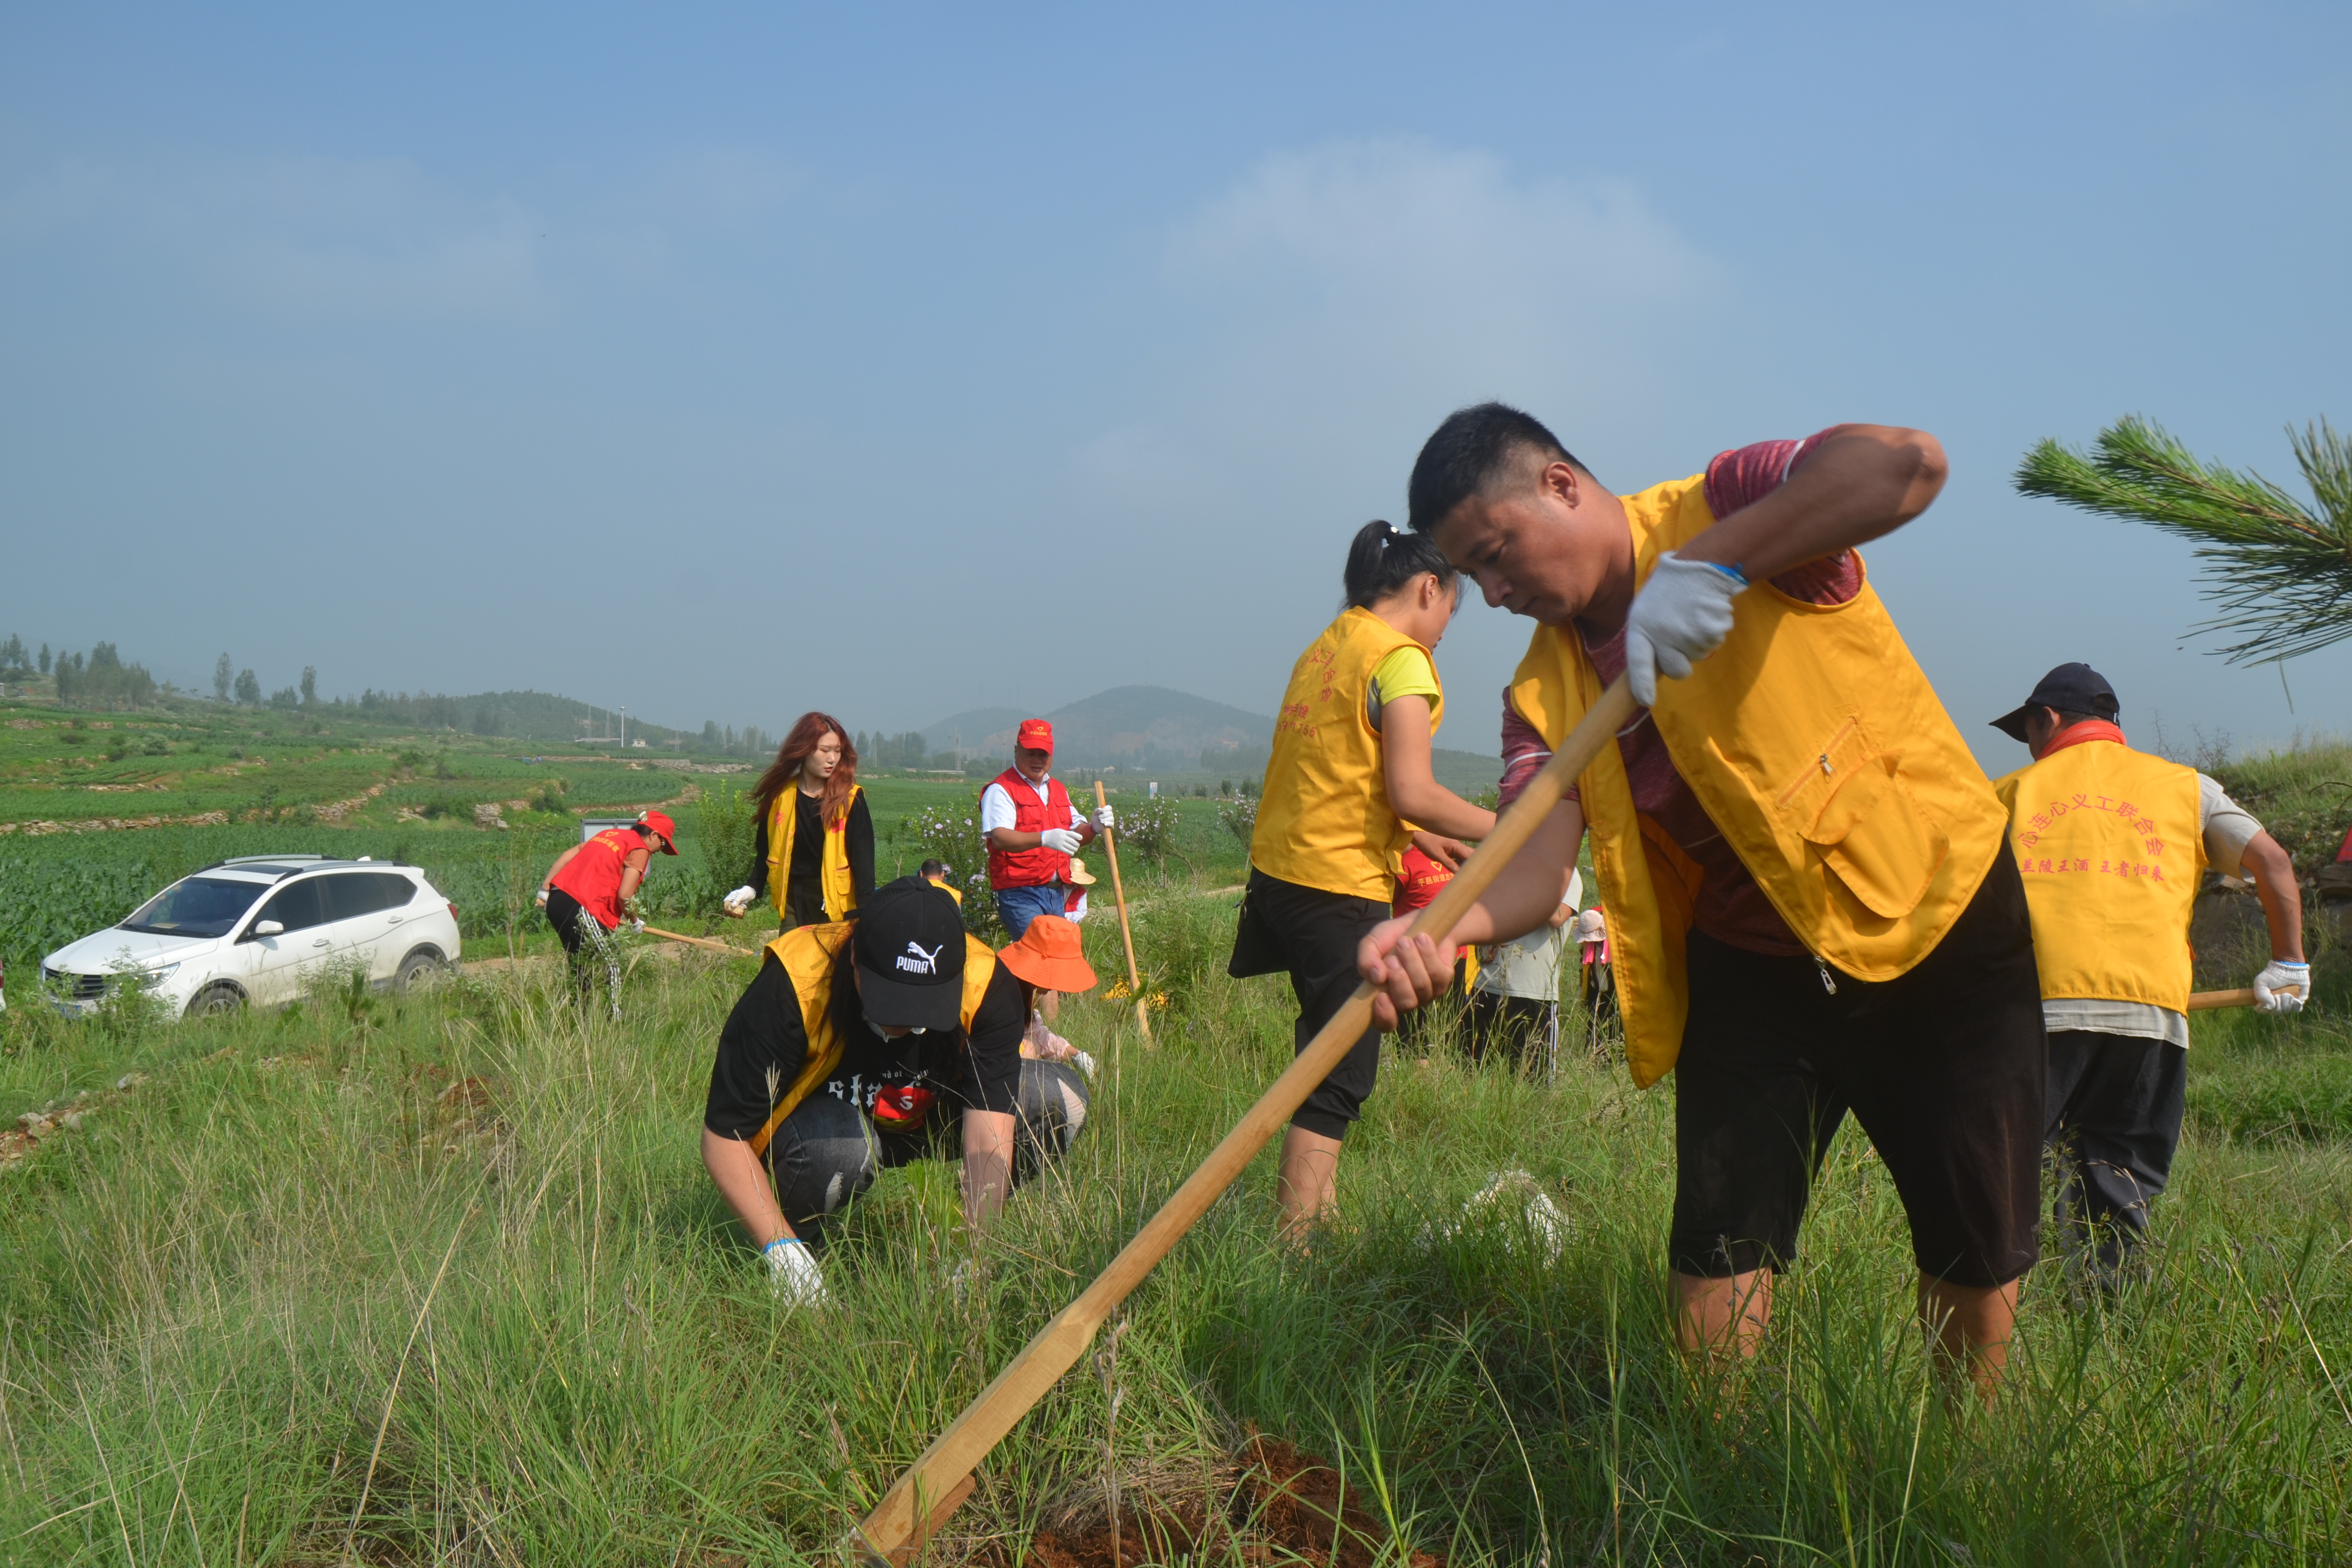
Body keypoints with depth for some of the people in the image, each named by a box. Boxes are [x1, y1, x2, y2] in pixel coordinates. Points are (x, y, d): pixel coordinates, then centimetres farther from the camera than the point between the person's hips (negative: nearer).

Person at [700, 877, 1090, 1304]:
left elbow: (989, 1144, -30)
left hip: (923, 1120, 3)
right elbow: (724, 1136, -27)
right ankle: (796, 1237, -7)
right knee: (838, 1143, -40)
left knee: (1062, 1101, -21)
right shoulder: (790, 987, -33)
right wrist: (779, 1247, -36)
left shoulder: (988, 985, -27)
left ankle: (986, 1222, 4)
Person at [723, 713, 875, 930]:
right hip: (793, 901, 3)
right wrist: (751, 888, 2)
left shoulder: (850, 798, -5)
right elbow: (765, 852, 16)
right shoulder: (780, 795, 4)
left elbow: (863, 858, -7)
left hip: (836, 905, -3)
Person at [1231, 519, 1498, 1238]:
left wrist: (1414, 835, 23)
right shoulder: (1400, 659, -10)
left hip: (1277, 874, 9)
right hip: (1340, 888, -9)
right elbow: (1412, 793, -18)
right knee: (1340, 1079, -3)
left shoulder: (1323, 647, 15)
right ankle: (1294, 1240, -4)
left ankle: (1317, 1212, 27)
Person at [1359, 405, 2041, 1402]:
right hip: (1751, 963, 4)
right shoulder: (1547, 686, -3)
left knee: (1977, 1253, 6)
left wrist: (1716, 564, -39)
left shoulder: (1721, 509, -16)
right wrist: (1449, 927, -38)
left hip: (1943, 917, -4)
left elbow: (1908, 463, -34)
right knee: (1717, 1243, -4)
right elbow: (1541, 858, -16)